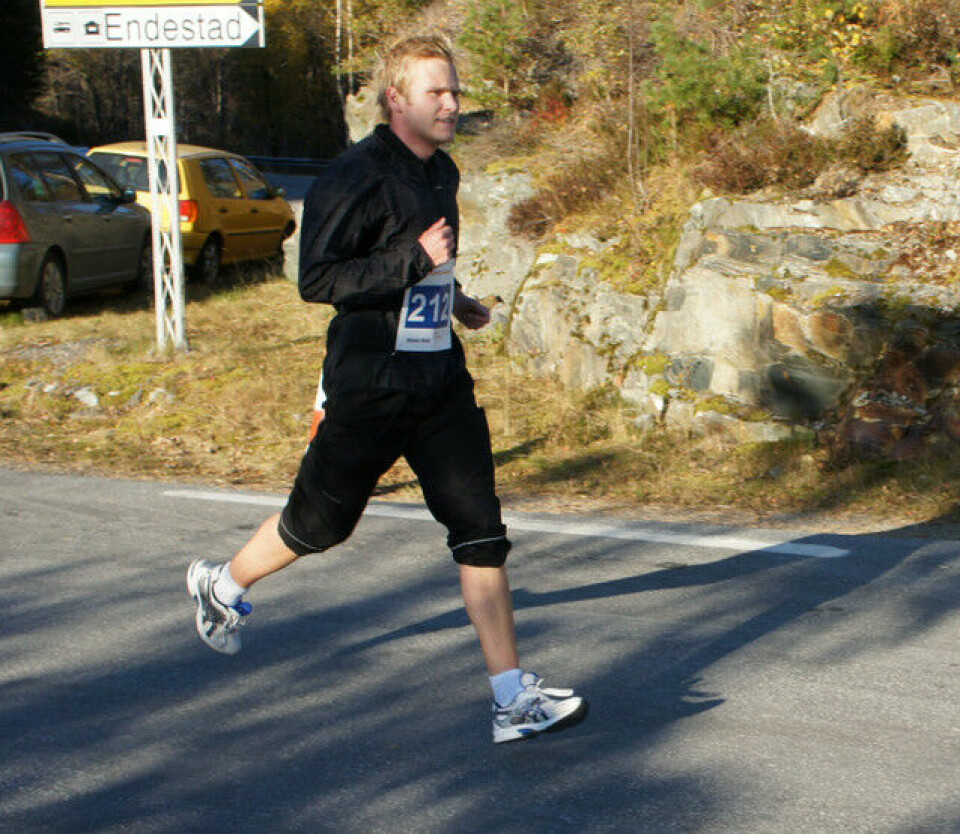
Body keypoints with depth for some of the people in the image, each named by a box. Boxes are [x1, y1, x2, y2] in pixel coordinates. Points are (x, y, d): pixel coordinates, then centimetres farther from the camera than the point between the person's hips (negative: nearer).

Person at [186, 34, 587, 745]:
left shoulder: (442, 173, 12)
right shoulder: (356, 178, -15)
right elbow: (317, 280, -22)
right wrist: (417, 261, -25)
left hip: (441, 379, 6)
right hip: (370, 385, -6)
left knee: (481, 532, -3)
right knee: (321, 522, 11)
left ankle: (514, 698, -3)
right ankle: (223, 585, 41)